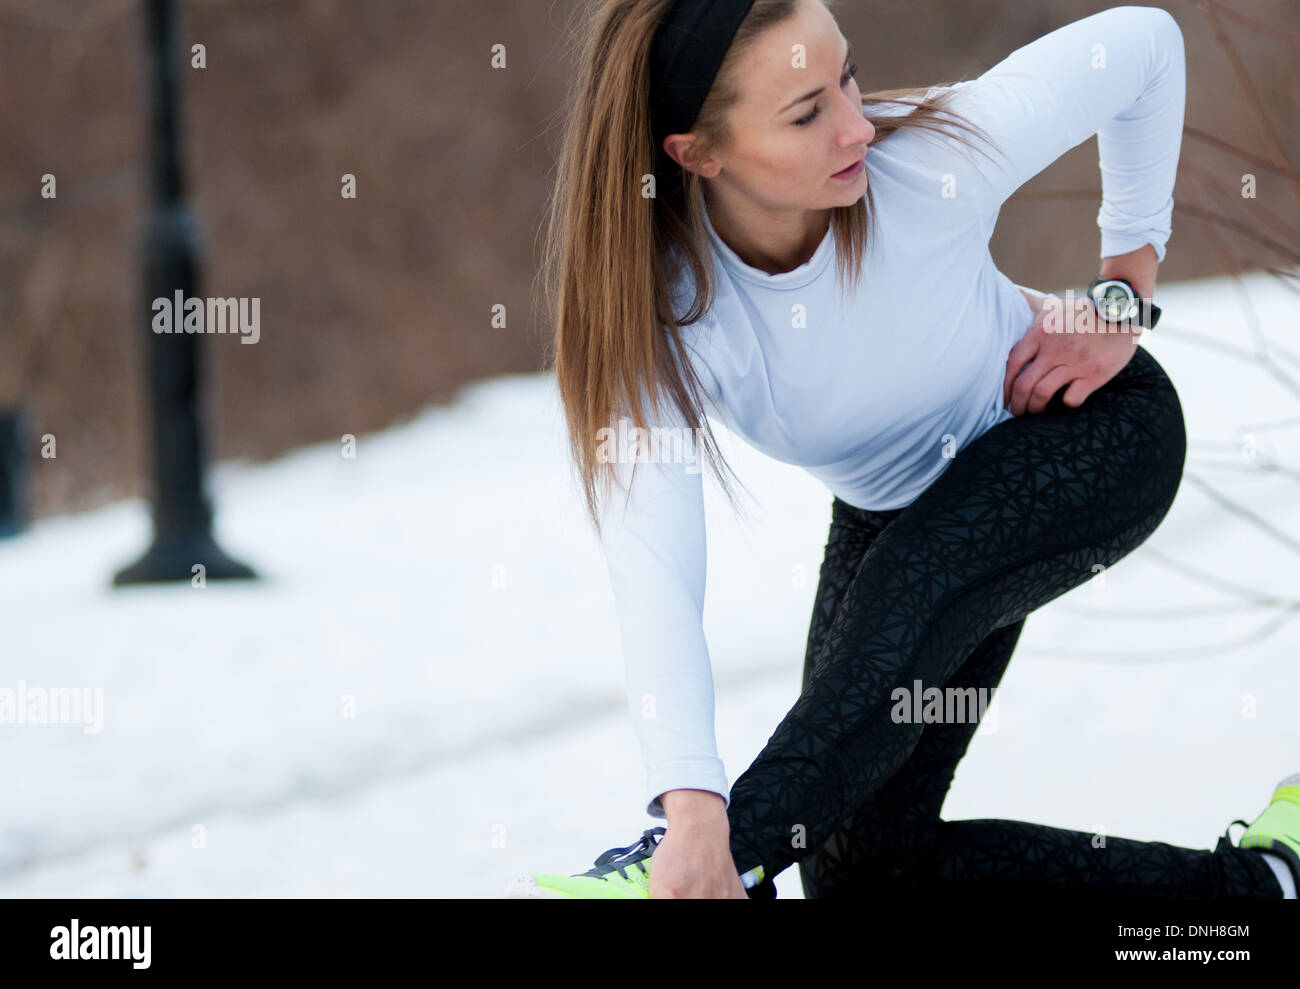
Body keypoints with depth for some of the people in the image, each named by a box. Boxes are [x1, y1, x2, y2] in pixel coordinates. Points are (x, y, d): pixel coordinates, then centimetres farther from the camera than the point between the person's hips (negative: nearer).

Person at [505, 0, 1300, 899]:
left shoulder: (936, 156, -31)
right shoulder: (649, 308, -30)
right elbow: (653, 568, -42)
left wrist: (1125, 297, -11)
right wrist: (691, 808, -55)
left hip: (1092, 431, -3)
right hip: (893, 510, 3)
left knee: (919, 577, -37)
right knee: (865, 866, -3)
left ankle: (745, 850, -41)